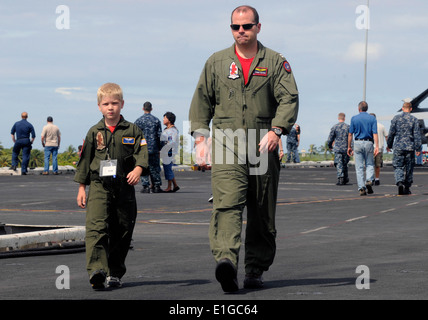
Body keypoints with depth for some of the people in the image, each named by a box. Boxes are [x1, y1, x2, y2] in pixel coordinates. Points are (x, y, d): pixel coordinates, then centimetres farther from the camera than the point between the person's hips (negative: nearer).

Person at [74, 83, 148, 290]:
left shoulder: (132, 131, 5)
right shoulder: (94, 133, 7)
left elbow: (142, 153, -2)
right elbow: (85, 160, 11)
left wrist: (138, 169, -22)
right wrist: (81, 187, 8)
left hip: (124, 188, 1)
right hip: (99, 187, -1)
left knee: (122, 232, 6)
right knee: (97, 227, -18)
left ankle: (114, 273, 20)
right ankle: (96, 270, -29)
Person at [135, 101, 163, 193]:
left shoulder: (139, 121, -2)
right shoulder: (156, 120, 3)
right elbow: (159, 135, 3)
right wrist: (159, 148, 10)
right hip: (154, 148, 2)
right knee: (155, 168, 8)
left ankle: (146, 186, -3)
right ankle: (156, 186, 7)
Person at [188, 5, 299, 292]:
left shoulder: (275, 62, 7)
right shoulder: (216, 63, 13)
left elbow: (289, 98, -3)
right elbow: (201, 101, 16)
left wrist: (276, 130, -19)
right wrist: (200, 137, 5)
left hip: (263, 147, 1)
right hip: (226, 145, -1)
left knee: (263, 213, 6)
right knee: (227, 204, -20)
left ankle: (255, 270, 17)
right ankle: (226, 260, -37)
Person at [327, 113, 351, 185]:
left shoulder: (334, 127, -1)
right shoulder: (348, 127, 0)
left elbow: (330, 139, 2)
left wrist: (330, 146, 21)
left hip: (337, 149, -1)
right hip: (346, 148, 2)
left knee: (339, 164, -4)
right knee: (345, 164, 15)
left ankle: (340, 178, -20)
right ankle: (345, 179, 24)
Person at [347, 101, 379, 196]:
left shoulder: (354, 119, 2)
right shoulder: (372, 118, 3)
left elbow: (350, 134, 2)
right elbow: (375, 133, -6)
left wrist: (349, 147, 9)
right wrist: (376, 146, -10)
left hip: (358, 143, 0)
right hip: (369, 143, 0)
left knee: (359, 167, 1)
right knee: (370, 164, 13)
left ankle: (361, 188, -5)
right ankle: (369, 180, -12)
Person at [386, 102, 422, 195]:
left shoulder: (396, 118, 0)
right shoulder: (414, 120, -1)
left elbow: (391, 133, 3)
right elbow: (417, 135, -4)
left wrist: (389, 145, 15)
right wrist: (418, 148, -1)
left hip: (398, 147, 0)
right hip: (410, 147, 0)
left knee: (398, 167, 2)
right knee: (409, 168, 10)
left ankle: (400, 182, -24)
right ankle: (407, 189, 15)